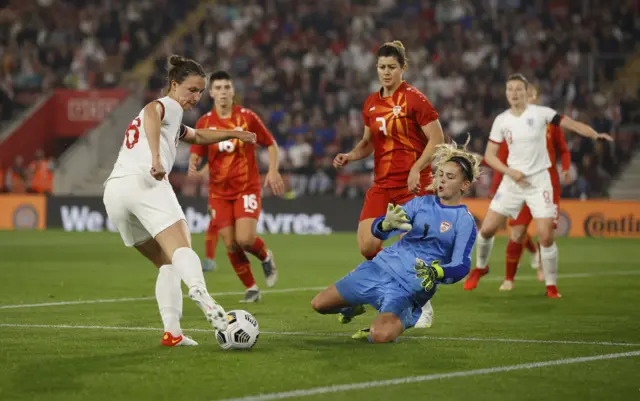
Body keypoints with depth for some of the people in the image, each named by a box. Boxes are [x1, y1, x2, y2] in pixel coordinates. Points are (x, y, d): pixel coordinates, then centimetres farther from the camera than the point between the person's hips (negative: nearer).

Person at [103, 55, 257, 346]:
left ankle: (171, 330, -7)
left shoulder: (171, 120, 36)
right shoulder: (168, 105, 7)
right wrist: (156, 158, -32)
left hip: (113, 192, 9)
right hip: (143, 181, -9)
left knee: (167, 263, 11)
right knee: (181, 249, -26)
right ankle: (199, 291, -57)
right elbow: (150, 112, -19)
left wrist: (233, 134, 57)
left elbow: (198, 136, 55)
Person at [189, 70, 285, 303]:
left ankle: (266, 257, 15)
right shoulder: (204, 123, 0)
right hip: (220, 192, 2)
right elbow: (196, 155, 4)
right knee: (231, 245, -3)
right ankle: (251, 288, 15)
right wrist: (193, 164, -20)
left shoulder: (247, 117, -5)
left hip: (247, 188, -2)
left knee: (245, 239, -18)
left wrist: (273, 171, -9)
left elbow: (271, 144, 5)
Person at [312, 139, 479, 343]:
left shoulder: (464, 221, -5)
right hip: (382, 266, 5)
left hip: (408, 289, -5)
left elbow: (462, 266, -12)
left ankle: (400, 321, 4)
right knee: (319, 304, 6)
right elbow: (377, 229, 0)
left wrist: (436, 272, -33)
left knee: (381, 336, -32)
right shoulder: (422, 202, 8)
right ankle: (355, 307, 39)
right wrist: (387, 224, -25)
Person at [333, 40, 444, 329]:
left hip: (413, 183, -5)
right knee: (367, 245, -9)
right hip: (382, 183, 6)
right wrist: (349, 156, 3)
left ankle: (423, 306, 15)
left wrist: (416, 169, -19)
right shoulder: (371, 104, 11)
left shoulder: (414, 99, -8)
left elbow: (437, 139, -9)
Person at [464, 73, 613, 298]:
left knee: (546, 236, -12)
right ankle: (480, 267, 29)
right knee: (487, 229, 0)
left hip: (539, 181, -3)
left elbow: (573, 124, -12)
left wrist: (596, 135, -30)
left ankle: (551, 286, 5)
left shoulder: (540, 113, -8)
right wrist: (510, 171, -12)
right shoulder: (501, 121, 0)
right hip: (513, 180, 3)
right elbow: (489, 155, 3)